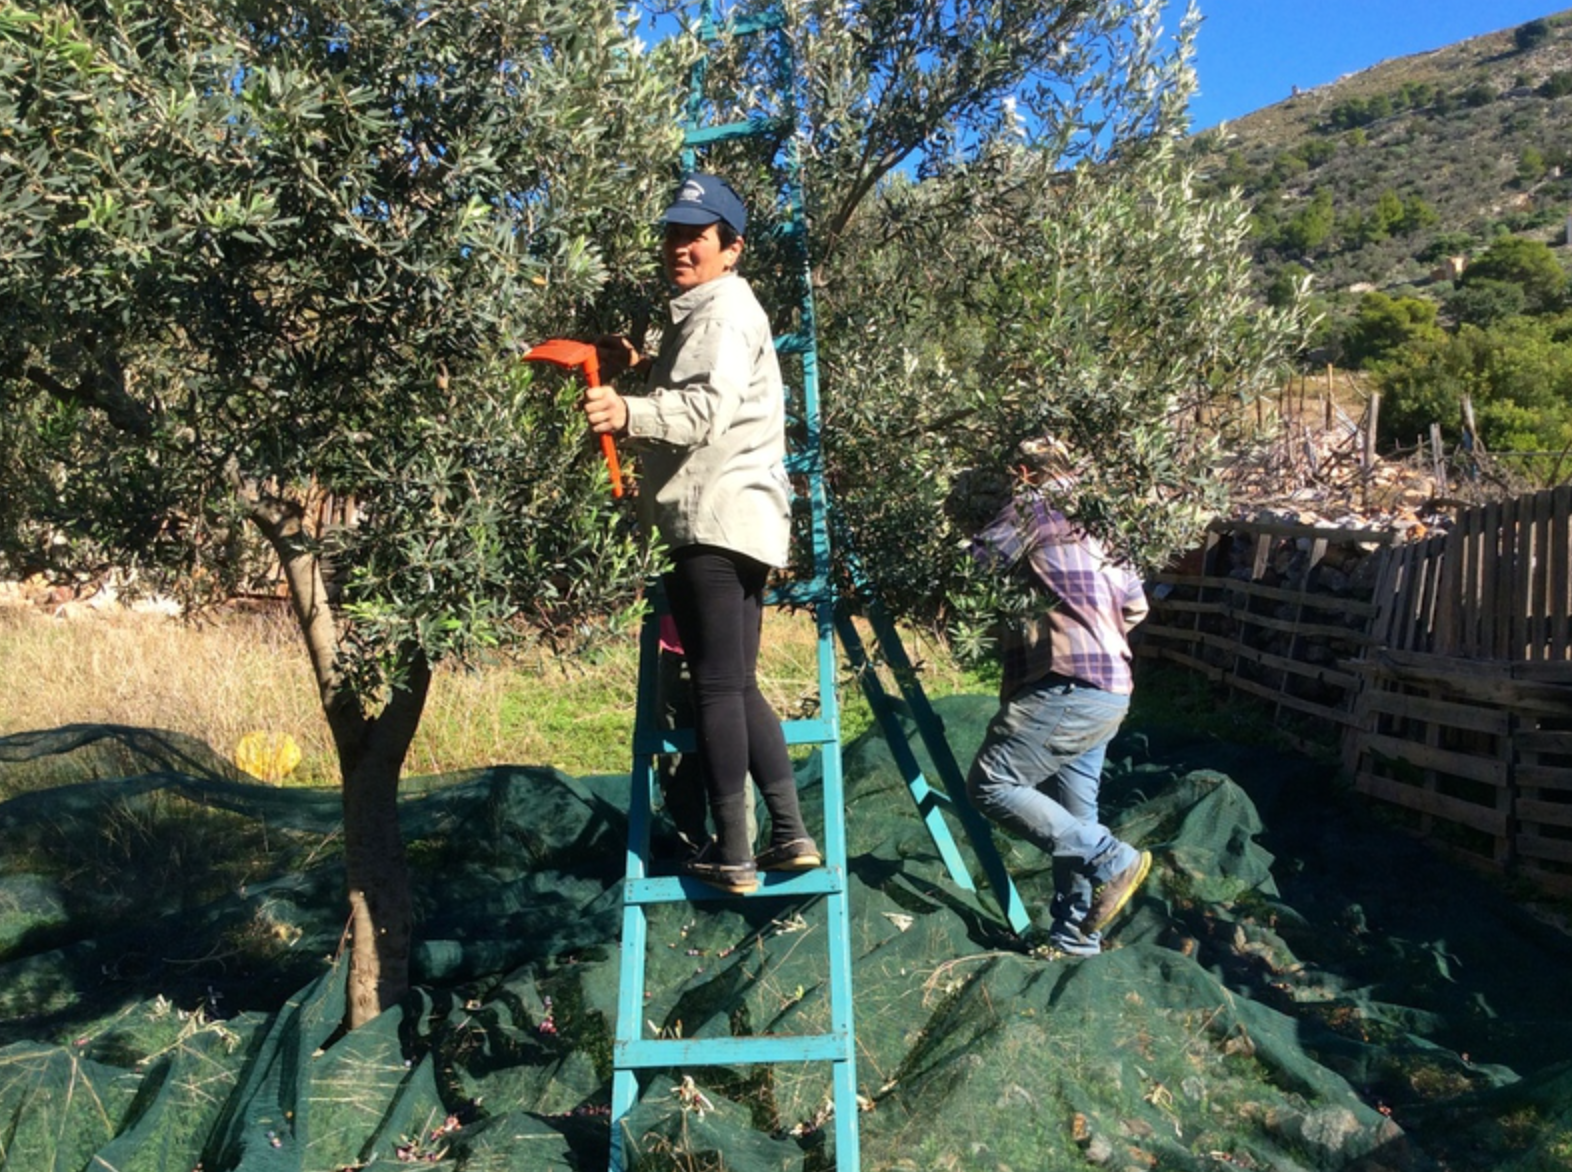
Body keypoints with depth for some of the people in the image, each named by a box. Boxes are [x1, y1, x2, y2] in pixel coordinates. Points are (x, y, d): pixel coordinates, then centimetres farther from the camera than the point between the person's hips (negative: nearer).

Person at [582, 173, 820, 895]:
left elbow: (708, 408, -24)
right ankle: (790, 834, 14)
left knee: (717, 684, -9)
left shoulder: (724, 311, -7)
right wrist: (643, 367, 27)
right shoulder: (702, 311, 26)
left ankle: (731, 854, -5)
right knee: (736, 685, 12)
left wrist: (629, 414, -40)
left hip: (718, 517, -11)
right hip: (733, 519, 11)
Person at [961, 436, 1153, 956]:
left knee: (991, 785, -9)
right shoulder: (1090, 528, 23)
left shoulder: (1032, 507, -2)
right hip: (1110, 690, 10)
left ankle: (1111, 860, -8)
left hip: (1069, 685, -10)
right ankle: (1075, 937, 21)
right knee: (1072, 818, 14)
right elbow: (1135, 603, 25)